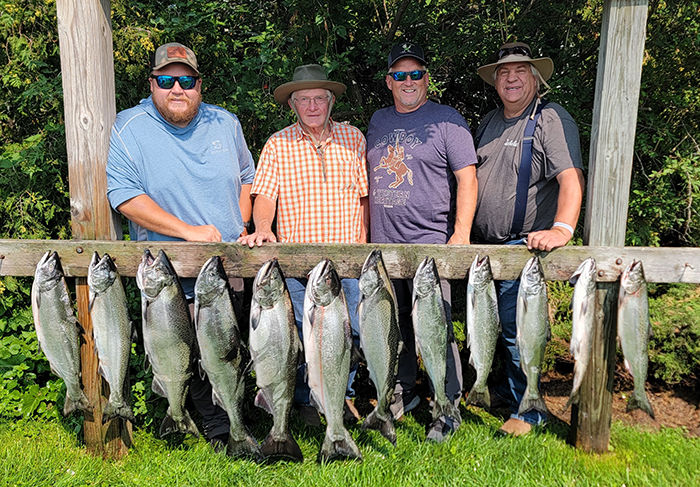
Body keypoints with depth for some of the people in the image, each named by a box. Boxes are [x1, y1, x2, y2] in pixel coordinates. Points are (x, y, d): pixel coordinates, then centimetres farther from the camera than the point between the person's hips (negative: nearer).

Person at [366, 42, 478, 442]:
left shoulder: (447, 120, 1)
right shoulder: (379, 120, 17)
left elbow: (466, 178, -5)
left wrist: (461, 233, -14)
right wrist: (364, 229, 17)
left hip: (429, 243, -5)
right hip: (382, 243, 5)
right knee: (393, 324, 13)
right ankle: (403, 391, 31)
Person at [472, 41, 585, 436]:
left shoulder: (552, 119, -7)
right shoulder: (489, 122, 15)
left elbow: (571, 178, -19)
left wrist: (562, 228, -34)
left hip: (524, 244, -7)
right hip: (484, 244, 7)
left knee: (516, 326, -5)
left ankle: (528, 410, 13)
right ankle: (504, 389, 34)